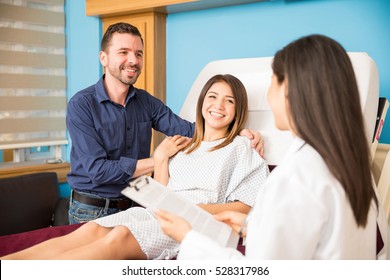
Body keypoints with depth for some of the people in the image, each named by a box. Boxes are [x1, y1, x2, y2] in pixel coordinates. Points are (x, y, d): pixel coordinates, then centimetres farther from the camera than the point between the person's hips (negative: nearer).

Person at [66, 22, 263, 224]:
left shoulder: (146, 102, 5)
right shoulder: (81, 105, -11)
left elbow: (189, 130, -6)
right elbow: (97, 170, -18)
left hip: (135, 206, 4)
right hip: (92, 212, -3)